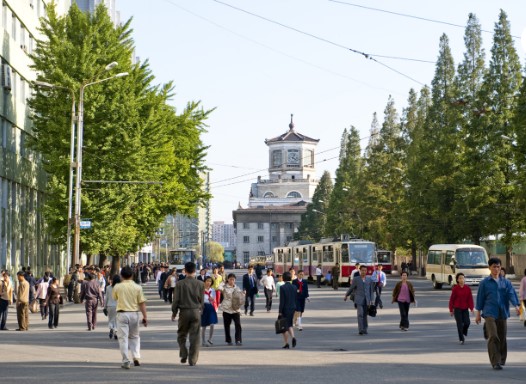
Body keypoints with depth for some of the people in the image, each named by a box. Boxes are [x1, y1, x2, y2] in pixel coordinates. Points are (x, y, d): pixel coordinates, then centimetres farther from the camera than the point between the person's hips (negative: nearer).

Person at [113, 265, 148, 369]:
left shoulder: (117, 287, -4)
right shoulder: (137, 287, -3)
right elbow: (142, 303, -4)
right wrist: (145, 317, 1)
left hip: (122, 313, -2)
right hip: (134, 313, 2)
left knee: (123, 338, 2)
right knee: (135, 336, 18)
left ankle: (126, 361, -2)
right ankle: (136, 357, 7)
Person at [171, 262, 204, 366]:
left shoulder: (180, 284, -6)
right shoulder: (200, 284, 0)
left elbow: (176, 300, -4)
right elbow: (202, 300, 6)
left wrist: (174, 312, 8)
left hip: (184, 312, -1)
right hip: (196, 312, 1)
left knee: (181, 335, 15)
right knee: (194, 337, 3)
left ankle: (183, 355, 1)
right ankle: (192, 360, 2)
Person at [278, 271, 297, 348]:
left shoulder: (282, 287, -14)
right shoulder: (294, 287, 3)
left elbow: (282, 300, -15)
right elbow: (295, 299, 9)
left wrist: (280, 311, -11)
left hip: (285, 309, -5)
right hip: (292, 308, 5)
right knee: (289, 325, 20)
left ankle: (286, 344, 7)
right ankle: (293, 337, -4)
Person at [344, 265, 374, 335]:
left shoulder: (369, 279, 9)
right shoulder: (356, 279, 2)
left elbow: (371, 290, 9)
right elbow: (351, 288, 12)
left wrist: (372, 300, 2)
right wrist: (346, 295, 18)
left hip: (367, 300, 3)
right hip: (359, 299, -3)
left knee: (365, 315, 7)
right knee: (360, 314, -14)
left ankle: (365, 329, 19)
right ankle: (360, 330, -19)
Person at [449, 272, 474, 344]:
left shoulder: (468, 288, 2)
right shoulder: (455, 288, -5)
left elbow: (470, 299, 3)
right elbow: (452, 299, -2)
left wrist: (471, 308, -5)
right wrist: (451, 310, -2)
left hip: (465, 309, 2)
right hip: (457, 309, -2)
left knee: (467, 322, -7)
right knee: (459, 324, -4)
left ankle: (464, 333, 26)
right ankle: (461, 339, 6)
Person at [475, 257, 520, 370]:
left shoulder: (506, 282, 8)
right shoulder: (485, 282, 3)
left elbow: (512, 294, -3)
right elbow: (480, 298, 6)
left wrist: (516, 306, -21)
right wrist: (478, 314, 6)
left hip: (502, 313, 3)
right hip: (490, 313, -3)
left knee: (502, 337, 8)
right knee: (493, 337, -14)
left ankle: (502, 360, 26)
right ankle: (495, 362, -14)